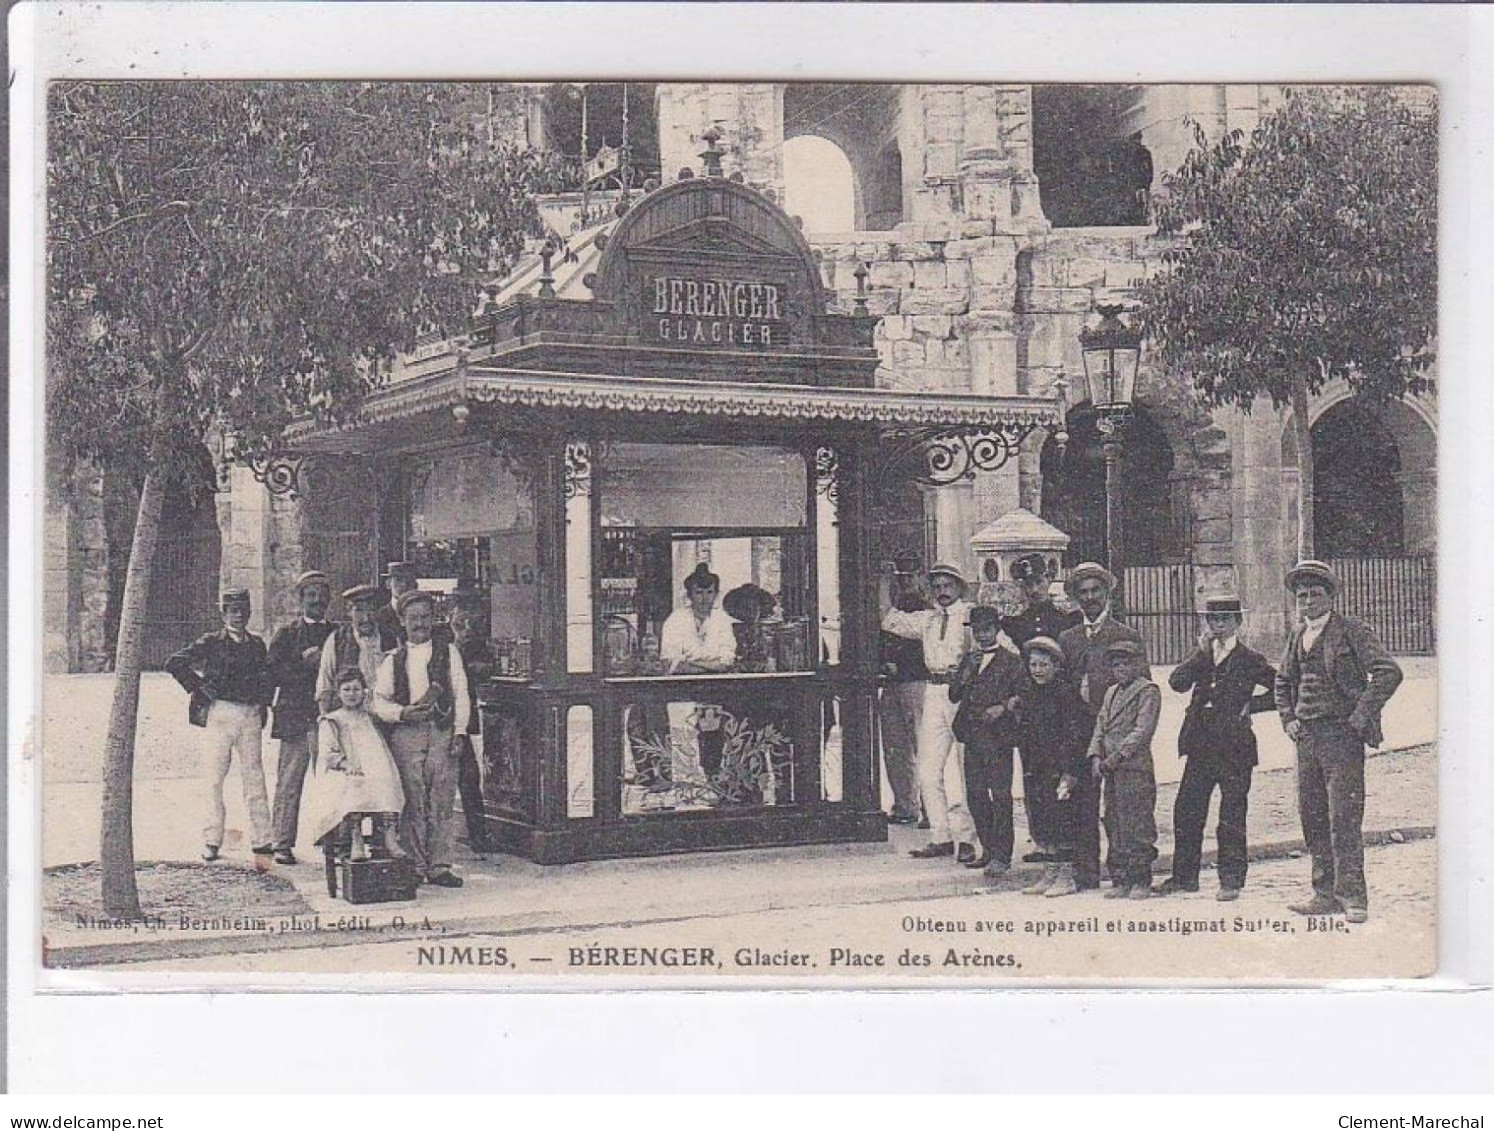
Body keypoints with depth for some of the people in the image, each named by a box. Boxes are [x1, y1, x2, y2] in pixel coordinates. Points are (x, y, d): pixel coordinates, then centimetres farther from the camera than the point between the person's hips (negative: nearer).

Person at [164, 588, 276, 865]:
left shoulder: (256, 645, 14)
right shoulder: (211, 642, 2)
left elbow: (267, 679, 25)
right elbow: (174, 663, -1)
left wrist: (263, 702, 9)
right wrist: (197, 688, -4)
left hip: (250, 715, 3)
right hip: (219, 714, -3)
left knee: (254, 777, 2)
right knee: (213, 778, -3)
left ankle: (263, 842, 5)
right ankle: (212, 841, 3)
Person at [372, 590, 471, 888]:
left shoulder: (448, 652, 11)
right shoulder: (393, 660, 12)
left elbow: (461, 694, 7)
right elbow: (379, 700, 6)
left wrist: (459, 733, -2)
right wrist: (403, 712, -12)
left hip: (442, 733, 0)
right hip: (406, 734, 0)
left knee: (442, 802, -1)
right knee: (412, 804, -1)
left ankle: (439, 866, 3)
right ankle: (415, 866, 5)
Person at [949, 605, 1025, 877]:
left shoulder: (1011, 660, 2)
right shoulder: (969, 660, 18)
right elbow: (953, 695, 11)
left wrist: (1003, 707, -17)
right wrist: (968, 671, -3)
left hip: (998, 735, -6)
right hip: (972, 736, 6)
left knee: (1000, 794, -9)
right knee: (975, 795, 8)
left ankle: (1001, 856, -8)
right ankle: (988, 849, 19)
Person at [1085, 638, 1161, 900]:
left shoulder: (1148, 690, -4)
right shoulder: (1111, 692, 20)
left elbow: (1143, 730, -13)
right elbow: (1100, 727, 17)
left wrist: (1117, 756, -18)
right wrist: (1096, 756, 1)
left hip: (1136, 768, -7)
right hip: (1111, 770, 7)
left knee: (1137, 827, -5)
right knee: (1114, 826, 8)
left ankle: (1141, 881, 1)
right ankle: (1122, 881, 13)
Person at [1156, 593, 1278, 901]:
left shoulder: (1250, 659, 2)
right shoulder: (1201, 656, 13)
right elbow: (1177, 682, -4)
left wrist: (1251, 705, -6)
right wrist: (1202, 653, -10)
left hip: (1235, 748, -4)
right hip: (1201, 746, 4)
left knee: (1232, 818, 1)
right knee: (1186, 812, 5)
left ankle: (1231, 879, 9)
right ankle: (1184, 876, 16)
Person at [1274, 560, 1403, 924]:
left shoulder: (1352, 631, -5)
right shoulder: (1298, 636, 15)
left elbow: (1389, 672, -14)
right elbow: (1282, 681, 29)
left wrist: (1361, 715, -15)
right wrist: (1288, 719, 15)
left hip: (1341, 734, -7)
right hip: (1306, 737, 7)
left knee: (1343, 818, -9)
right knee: (1312, 818, 8)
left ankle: (1352, 896, -5)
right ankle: (1326, 894, 14)